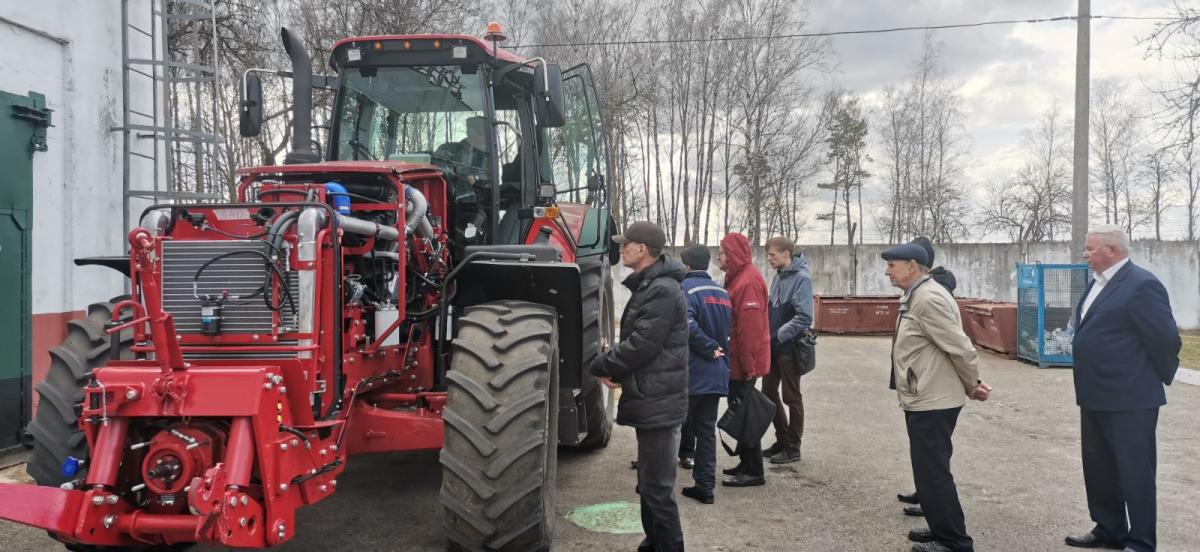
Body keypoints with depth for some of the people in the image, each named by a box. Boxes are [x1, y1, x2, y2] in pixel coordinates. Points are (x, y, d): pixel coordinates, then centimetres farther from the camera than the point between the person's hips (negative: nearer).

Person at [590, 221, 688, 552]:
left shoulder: (663, 291, -19)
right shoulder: (648, 287, 14)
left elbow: (640, 346, -24)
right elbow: (634, 340, 18)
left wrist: (600, 366, -10)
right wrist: (613, 366, -1)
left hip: (658, 403, -11)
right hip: (650, 400, 11)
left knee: (657, 488, -4)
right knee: (650, 484, 20)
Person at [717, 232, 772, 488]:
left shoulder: (748, 281, -19)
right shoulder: (738, 277, 14)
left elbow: (750, 328, -24)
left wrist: (747, 368, -22)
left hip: (744, 364, -10)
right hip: (738, 362, 10)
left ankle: (754, 472, 5)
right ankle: (746, 463, 27)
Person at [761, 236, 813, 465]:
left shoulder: (801, 278, -16)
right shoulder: (779, 276, 8)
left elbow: (804, 317, -23)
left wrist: (778, 335, -21)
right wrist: (769, 335, 4)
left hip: (790, 347, -8)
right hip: (774, 346, 8)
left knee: (791, 398, 3)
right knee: (768, 392, 13)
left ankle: (793, 447, 15)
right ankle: (782, 439, 27)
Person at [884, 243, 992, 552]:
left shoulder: (929, 298, -21)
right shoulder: (915, 297, 12)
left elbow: (960, 347, -21)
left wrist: (972, 386, -6)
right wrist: (970, 386, 12)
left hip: (933, 403, -11)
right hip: (923, 400, 11)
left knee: (933, 472, -4)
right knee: (929, 471, 19)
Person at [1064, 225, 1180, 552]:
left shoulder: (1141, 284, -17)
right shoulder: (1099, 283, 12)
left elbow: (1166, 338, -16)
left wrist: (1160, 377, -2)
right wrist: (1088, 387, 16)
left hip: (1129, 398, -9)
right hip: (1096, 396, 9)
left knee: (1135, 472, 2)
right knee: (1098, 468, 17)